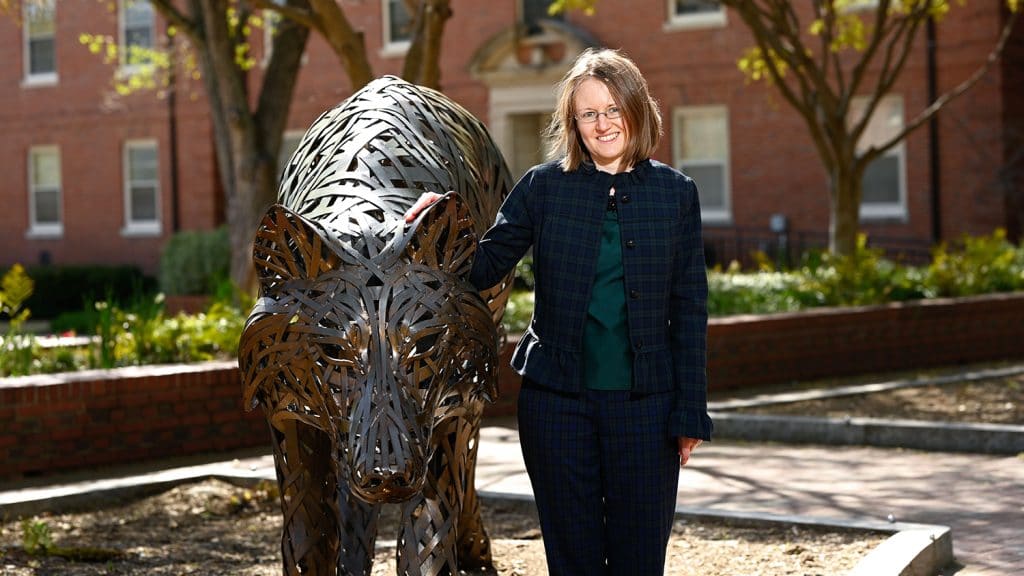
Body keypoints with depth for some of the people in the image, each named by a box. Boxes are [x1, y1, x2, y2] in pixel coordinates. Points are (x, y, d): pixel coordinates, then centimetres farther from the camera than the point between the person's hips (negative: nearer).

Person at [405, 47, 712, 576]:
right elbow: (484, 268, 2)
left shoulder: (675, 193, 2)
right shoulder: (544, 186, 1)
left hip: (644, 401, 0)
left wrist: (690, 412, -1)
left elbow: (689, 308, 2)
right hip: (556, 399, 0)